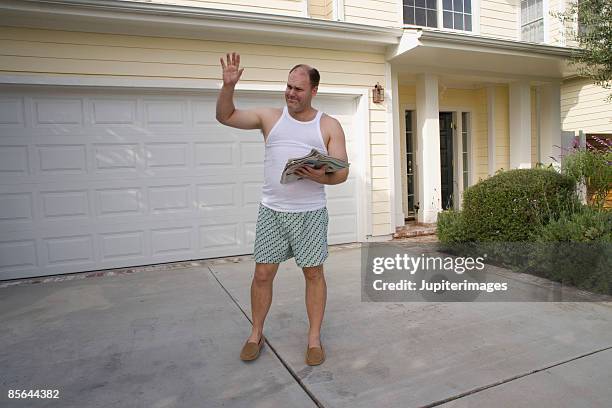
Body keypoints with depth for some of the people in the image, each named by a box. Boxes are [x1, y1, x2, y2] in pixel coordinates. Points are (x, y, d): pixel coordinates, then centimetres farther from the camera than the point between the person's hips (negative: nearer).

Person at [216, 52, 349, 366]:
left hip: (310, 213, -1)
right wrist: (228, 86, -8)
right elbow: (225, 117, 9)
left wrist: (321, 176, -22)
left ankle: (314, 338, 22)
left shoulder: (329, 126, 3)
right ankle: (256, 334, 25)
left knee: (314, 273, 6)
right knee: (263, 273, 5)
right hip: (271, 211, 1)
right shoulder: (270, 117, 7)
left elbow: (342, 173, -1)